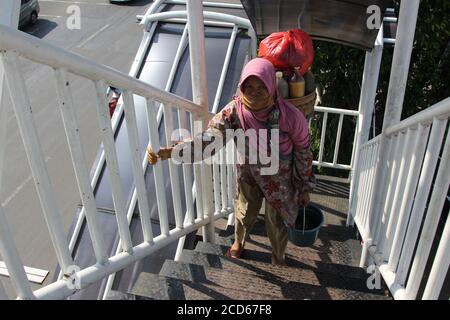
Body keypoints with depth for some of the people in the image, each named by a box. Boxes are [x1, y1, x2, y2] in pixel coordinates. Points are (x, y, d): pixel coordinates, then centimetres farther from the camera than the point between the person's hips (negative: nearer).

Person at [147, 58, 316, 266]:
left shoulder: (291, 116, -30)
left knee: (277, 222, 19)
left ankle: (278, 256, 52)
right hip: (248, 175, 2)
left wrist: (305, 188, -4)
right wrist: (168, 152, -48)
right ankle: (239, 241, 61)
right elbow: (209, 138, -34)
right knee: (244, 213, 26)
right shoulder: (234, 111, -26)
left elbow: (303, 154, -15)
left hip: (279, 180, -1)